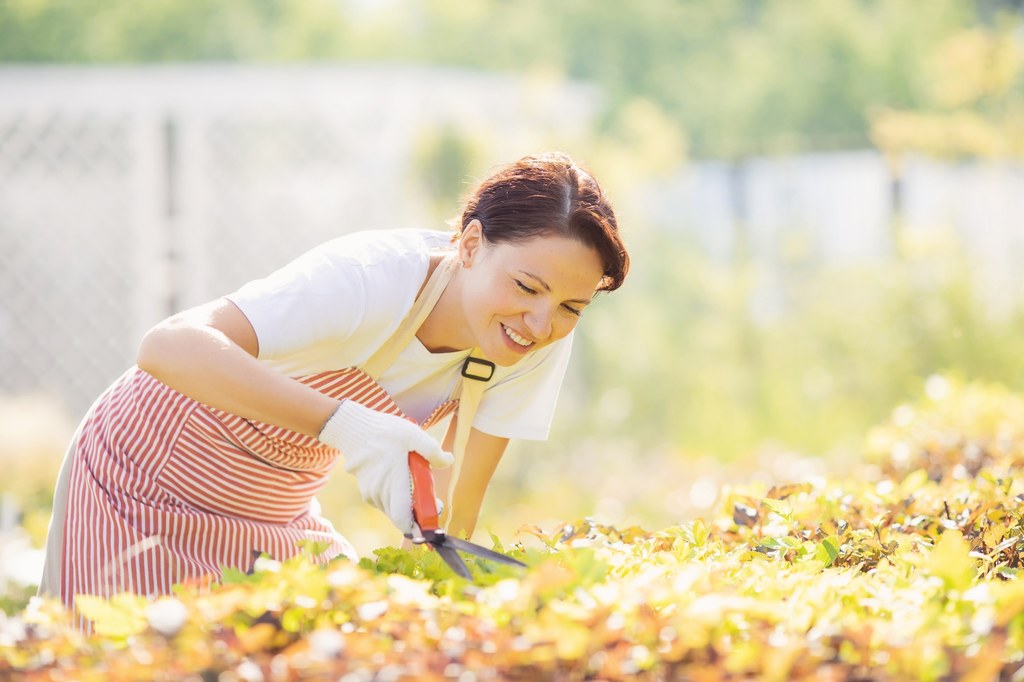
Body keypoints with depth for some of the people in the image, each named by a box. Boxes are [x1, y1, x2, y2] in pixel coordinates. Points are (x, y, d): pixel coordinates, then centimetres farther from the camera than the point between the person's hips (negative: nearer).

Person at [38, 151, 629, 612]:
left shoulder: (544, 343, -16)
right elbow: (169, 346, -48)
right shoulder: (371, 281, -35)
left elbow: (456, 511, -10)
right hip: (149, 482, -6)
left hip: (279, 510, 6)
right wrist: (343, 423, -57)